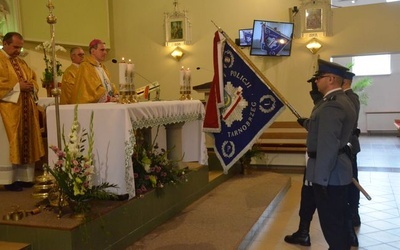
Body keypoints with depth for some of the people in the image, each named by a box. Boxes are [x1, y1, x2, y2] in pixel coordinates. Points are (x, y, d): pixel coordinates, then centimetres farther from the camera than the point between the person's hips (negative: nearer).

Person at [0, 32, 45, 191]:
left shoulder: (21, 63, 19)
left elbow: (33, 79, 18)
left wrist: (31, 86, -3)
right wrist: (17, 86, -17)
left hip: (26, 108, 8)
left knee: (26, 143, 7)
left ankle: (24, 177, 14)